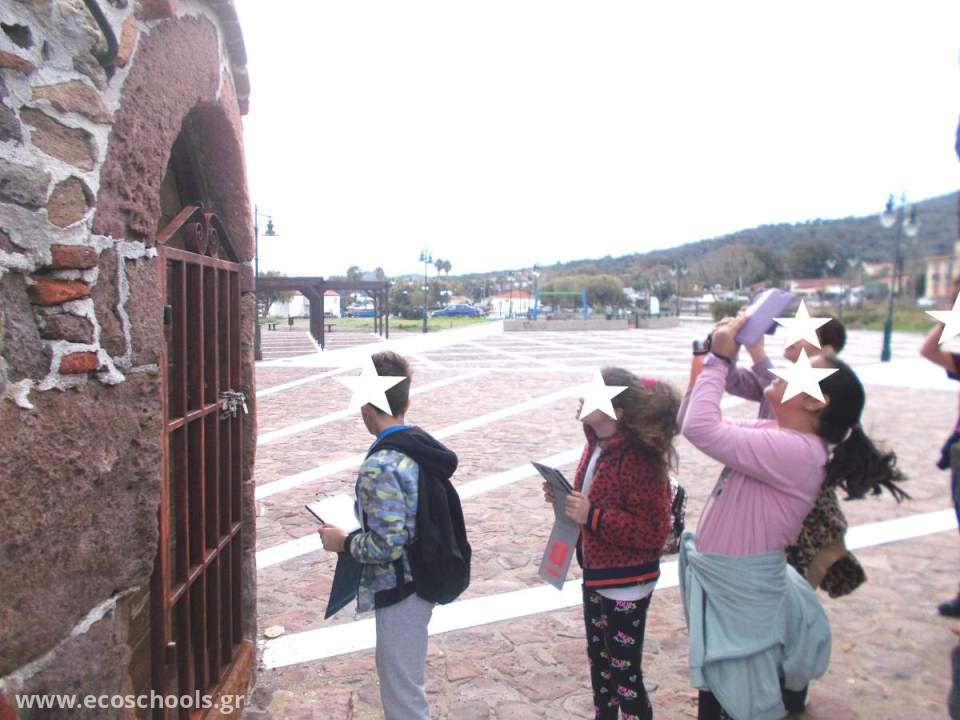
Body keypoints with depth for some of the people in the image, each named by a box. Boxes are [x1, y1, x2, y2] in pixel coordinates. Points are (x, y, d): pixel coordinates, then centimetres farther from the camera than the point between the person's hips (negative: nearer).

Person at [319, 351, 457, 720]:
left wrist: (343, 541, -11)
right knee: (399, 678, 28)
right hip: (421, 581, 9)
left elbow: (386, 546, -28)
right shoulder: (423, 446, 0)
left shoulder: (381, 466, -27)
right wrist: (362, 523, 15)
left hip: (400, 592, -9)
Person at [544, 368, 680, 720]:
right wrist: (565, 497, -5)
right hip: (595, 573, 9)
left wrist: (592, 516, -30)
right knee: (598, 658, 24)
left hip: (626, 583, -9)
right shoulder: (597, 445, 0)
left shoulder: (637, 458, -26)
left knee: (625, 672, 8)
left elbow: (653, 532, -26)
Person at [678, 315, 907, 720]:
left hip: (741, 589, -9)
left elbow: (700, 428, -34)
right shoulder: (774, 434, 1)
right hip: (719, 580, 9)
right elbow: (695, 422, 5)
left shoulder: (795, 451, -28)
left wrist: (720, 359, -24)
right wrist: (713, 357, -4)